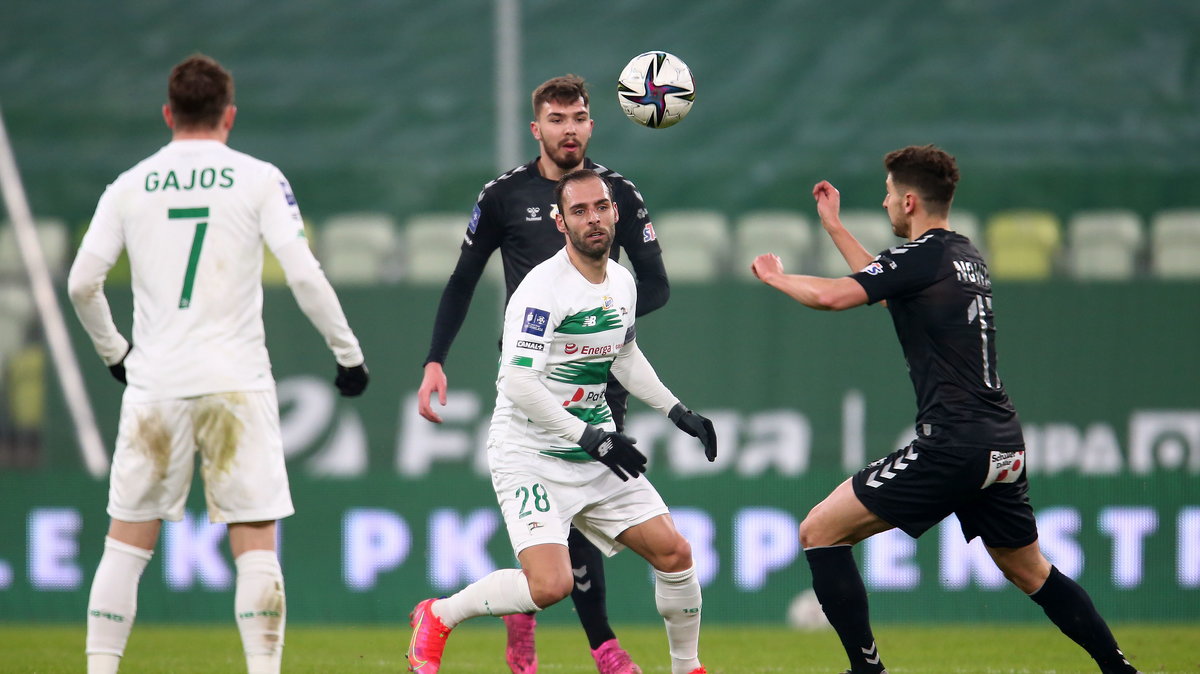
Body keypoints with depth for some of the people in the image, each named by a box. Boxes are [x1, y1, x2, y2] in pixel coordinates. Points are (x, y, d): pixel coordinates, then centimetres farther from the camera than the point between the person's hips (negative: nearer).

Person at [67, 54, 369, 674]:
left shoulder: (129, 186, 6)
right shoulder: (257, 179, 0)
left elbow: (81, 283, 4)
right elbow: (303, 274, -7)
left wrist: (113, 350, 21)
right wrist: (348, 352, 3)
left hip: (154, 385, 2)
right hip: (236, 384, -2)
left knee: (127, 544, 9)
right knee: (255, 546, 0)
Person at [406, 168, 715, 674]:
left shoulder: (621, 282, 6)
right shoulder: (542, 288, -20)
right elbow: (517, 384, -25)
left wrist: (677, 411, 21)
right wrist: (589, 438, -25)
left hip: (597, 452, 7)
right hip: (530, 456, -7)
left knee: (674, 554, 1)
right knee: (550, 585, -23)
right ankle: (438, 617, 0)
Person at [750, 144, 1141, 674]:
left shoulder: (924, 257, -9)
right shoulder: (967, 256, 17)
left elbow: (833, 296, -18)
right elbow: (884, 285, 34)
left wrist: (775, 276, 1)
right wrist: (834, 227, 41)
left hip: (953, 446, -9)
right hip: (1002, 446, 9)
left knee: (819, 532, -3)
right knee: (1031, 572, 22)